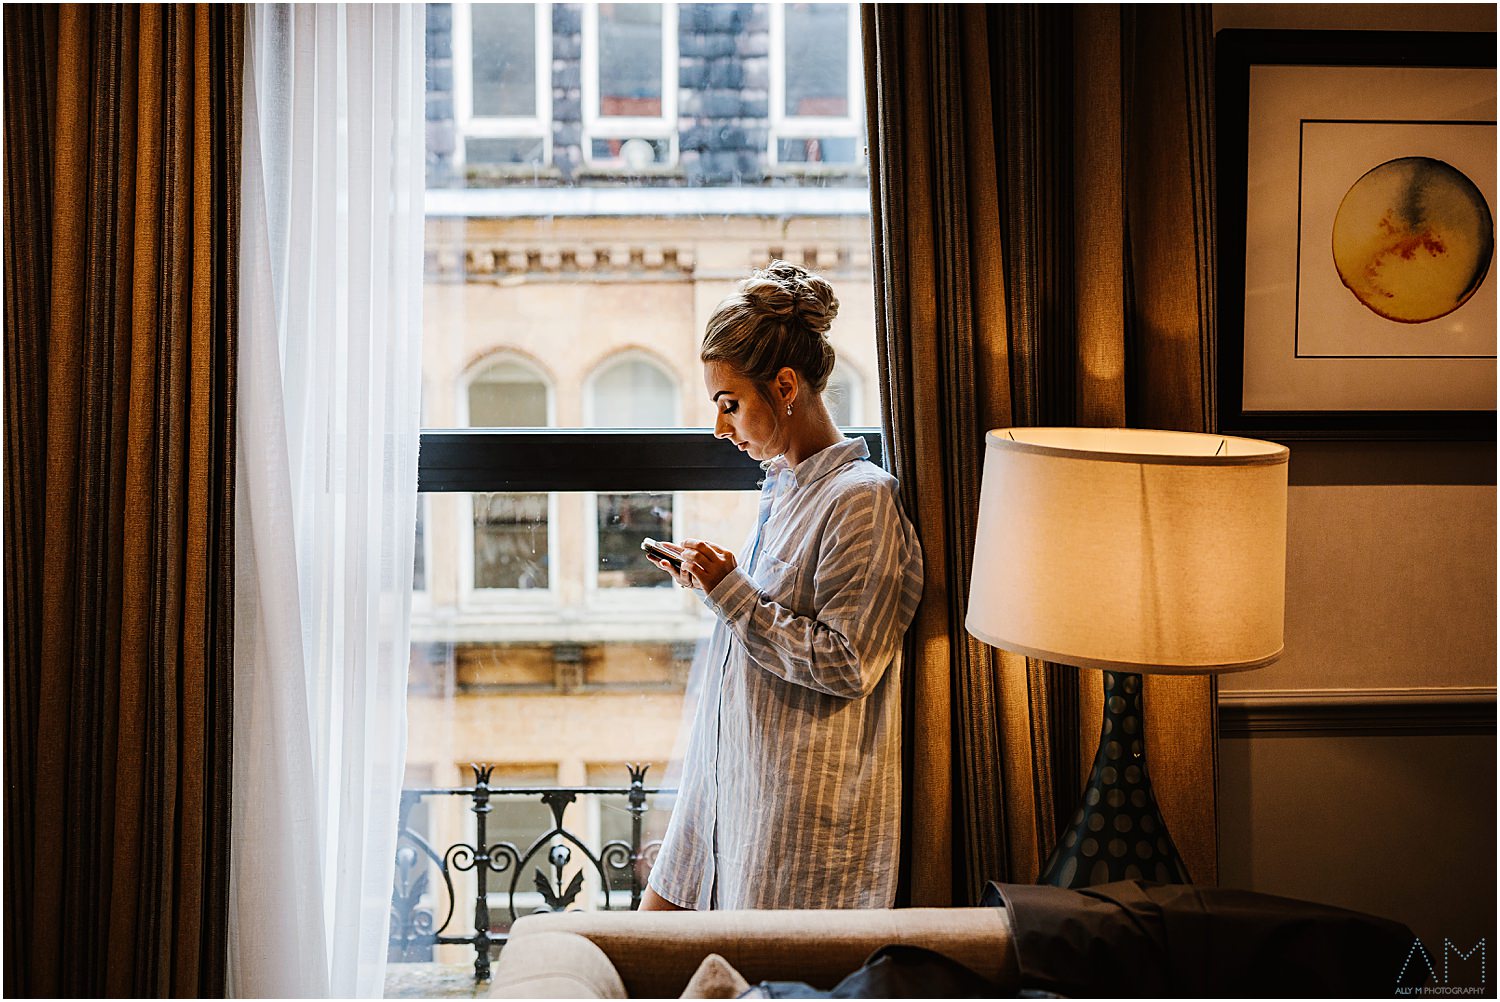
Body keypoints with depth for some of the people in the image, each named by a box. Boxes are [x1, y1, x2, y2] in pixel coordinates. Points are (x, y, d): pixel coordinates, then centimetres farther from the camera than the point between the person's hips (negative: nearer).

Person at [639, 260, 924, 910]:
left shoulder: (862, 498, -16)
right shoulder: (783, 486, 12)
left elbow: (845, 663, -20)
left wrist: (731, 593, -20)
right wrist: (712, 585, 8)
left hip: (803, 807, -9)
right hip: (730, 778, 9)